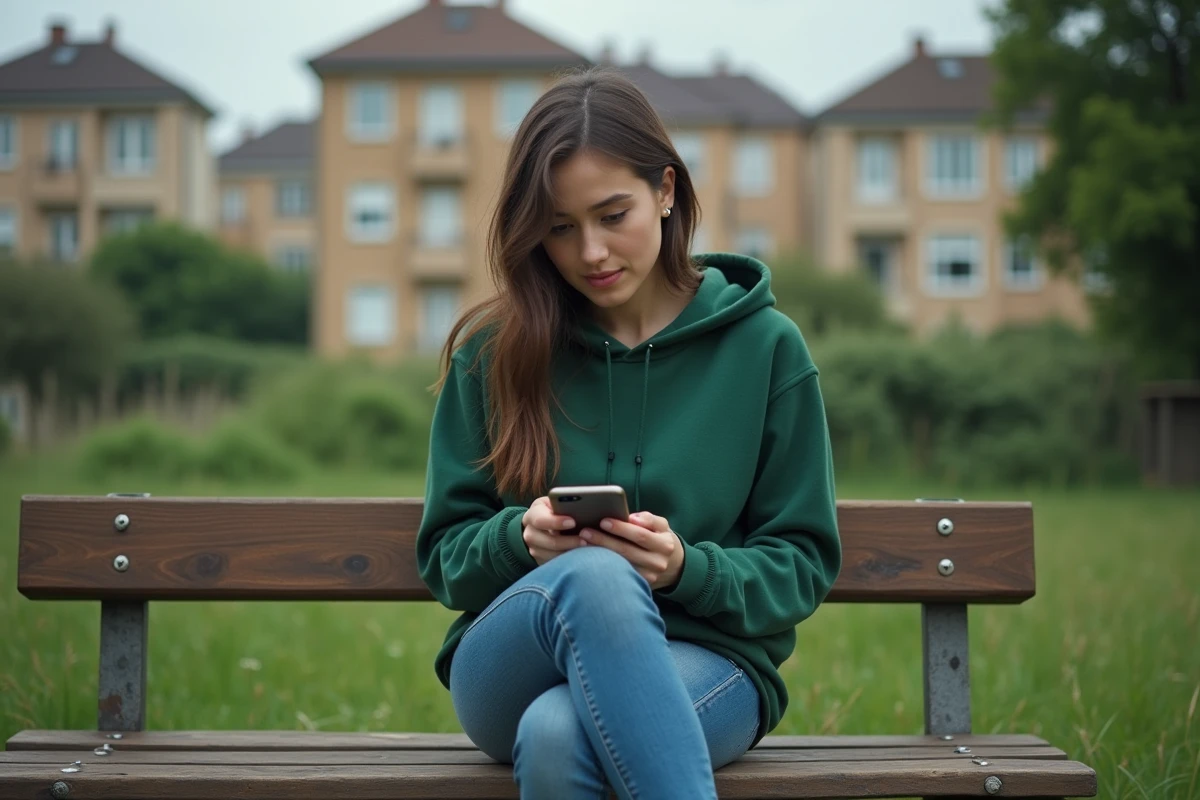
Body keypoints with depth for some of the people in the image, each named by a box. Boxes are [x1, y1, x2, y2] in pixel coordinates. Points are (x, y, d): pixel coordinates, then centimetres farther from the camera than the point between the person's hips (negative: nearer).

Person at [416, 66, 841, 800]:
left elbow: (802, 565, 5)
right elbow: (445, 553, 10)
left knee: (557, 734, -38)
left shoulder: (764, 346, 4)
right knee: (595, 575, -36)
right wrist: (520, 538, -13)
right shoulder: (494, 352, 8)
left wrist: (686, 568, -16)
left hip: (706, 661, -2)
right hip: (507, 668, 2)